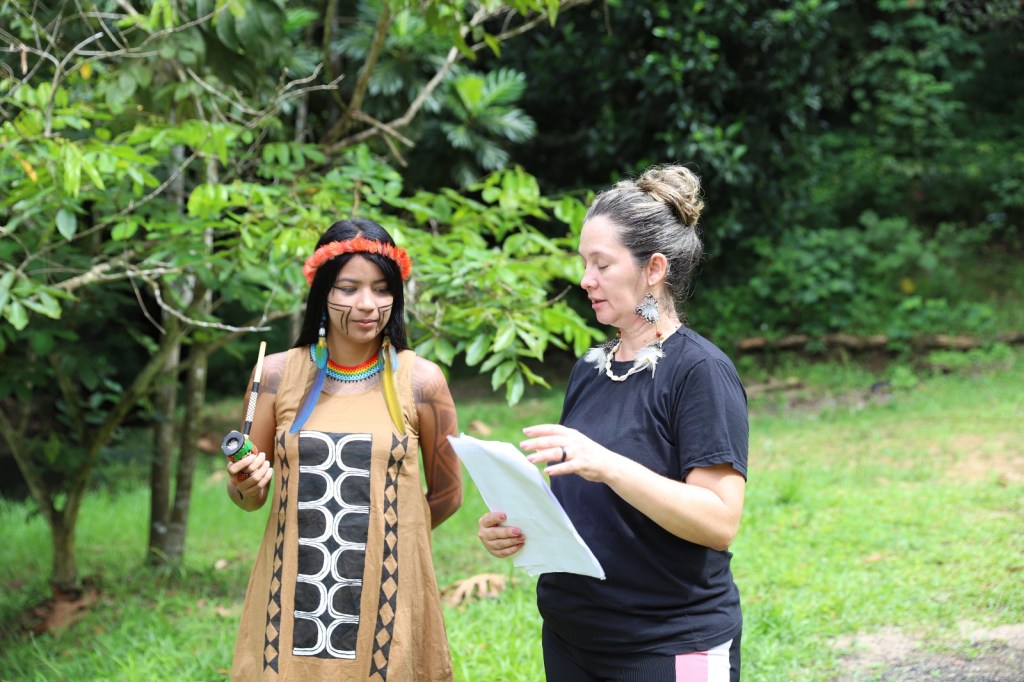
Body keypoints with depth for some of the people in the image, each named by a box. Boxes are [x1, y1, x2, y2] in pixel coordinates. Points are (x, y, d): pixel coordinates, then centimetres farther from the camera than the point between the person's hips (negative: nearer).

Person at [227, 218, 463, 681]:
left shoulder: (420, 381, -2)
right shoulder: (278, 374, 1)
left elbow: (447, 495, 9)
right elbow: (250, 498, 9)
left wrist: (377, 538, 8)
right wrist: (247, 485, -11)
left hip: (386, 603, -1)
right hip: (293, 604, 1)